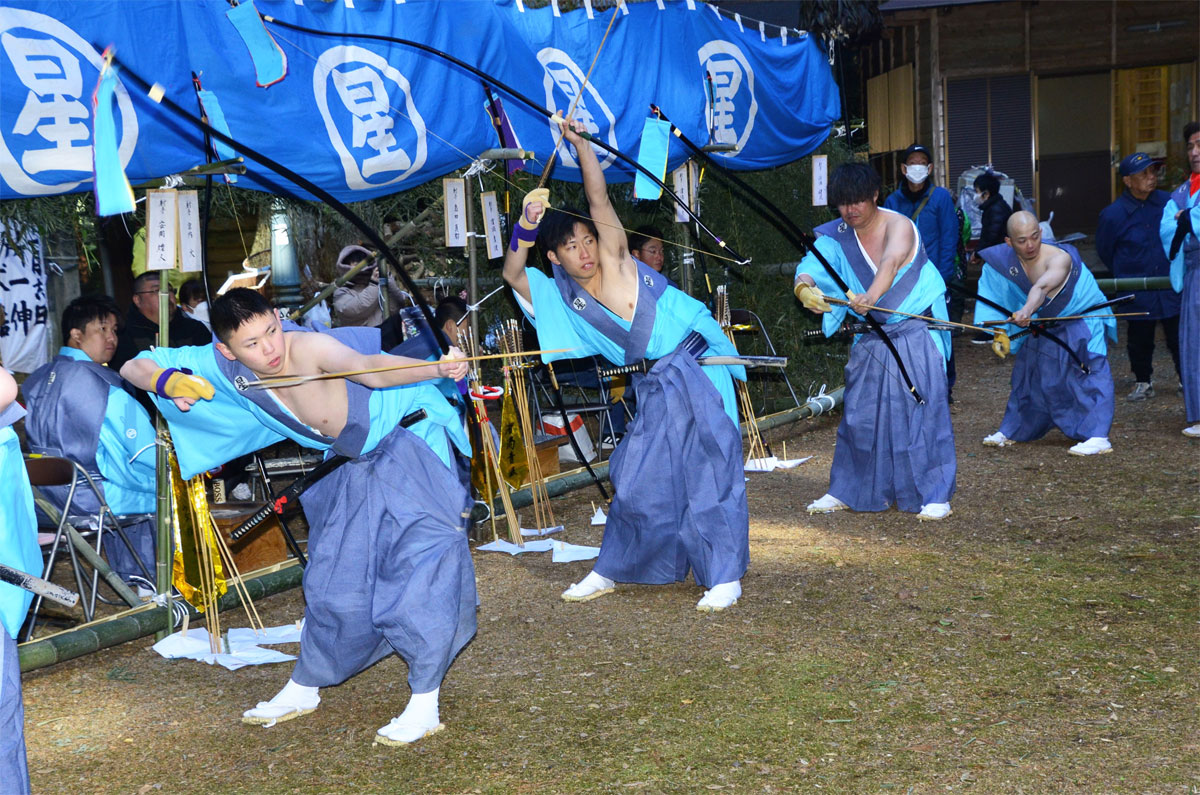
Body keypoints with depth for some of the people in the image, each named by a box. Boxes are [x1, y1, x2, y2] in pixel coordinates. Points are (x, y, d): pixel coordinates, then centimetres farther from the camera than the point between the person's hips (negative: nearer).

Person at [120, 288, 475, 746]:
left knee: (422, 562, -17)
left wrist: (438, 368, -69)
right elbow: (134, 367, -6)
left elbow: (370, 369, -51)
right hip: (361, 463, 7)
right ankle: (304, 689, 30)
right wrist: (165, 380, -29)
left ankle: (425, 703, -9)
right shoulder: (222, 365, -11)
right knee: (333, 574, 13)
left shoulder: (308, 347, -32)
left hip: (410, 439, -7)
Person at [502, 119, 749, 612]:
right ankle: (611, 572, 22)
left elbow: (598, 198, -18)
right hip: (658, 383, 6)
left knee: (710, 465, -8)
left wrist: (579, 143, -28)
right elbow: (512, 273, -10)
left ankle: (725, 577, -4)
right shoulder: (560, 297, 1)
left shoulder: (616, 263, -11)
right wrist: (527, 226, -24)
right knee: (639, 473, 10)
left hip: (698, 364, -5)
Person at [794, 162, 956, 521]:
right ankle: (847, 491, 19)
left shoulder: (898, 225, -16)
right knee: (859, 413, 8)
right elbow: (812, 265, -20)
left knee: (923, 411, -8)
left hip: (914, 335, -5)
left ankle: (934, 495, 0)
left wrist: (871, 296, -57)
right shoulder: (836, 236, -2)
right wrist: (804, 288, -45)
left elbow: (892, 262, -37)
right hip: (870, 339, 5)